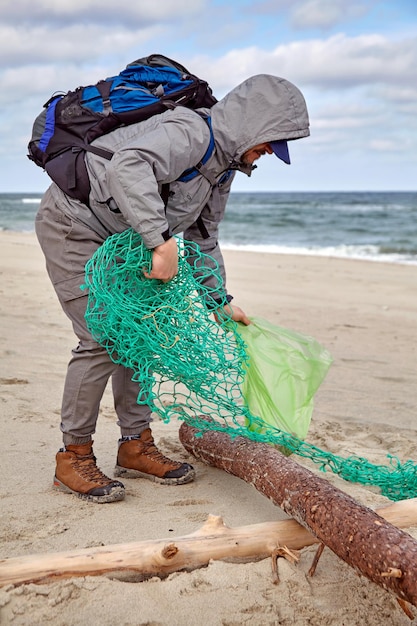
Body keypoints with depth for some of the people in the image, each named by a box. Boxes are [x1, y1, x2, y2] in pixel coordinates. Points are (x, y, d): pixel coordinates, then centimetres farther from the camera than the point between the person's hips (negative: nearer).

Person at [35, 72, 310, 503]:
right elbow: (127, 167, -45)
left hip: (117, 239, 10)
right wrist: (162, 241, -48)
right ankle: (73, 458, 0)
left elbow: (202, 236, 16)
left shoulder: (222, 164, 6)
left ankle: (136, 446, 17)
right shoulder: (189, 132, -25)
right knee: (103, 338, -14)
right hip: (72, 223, -10)